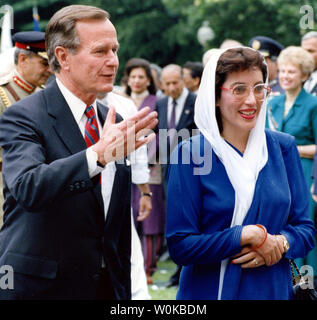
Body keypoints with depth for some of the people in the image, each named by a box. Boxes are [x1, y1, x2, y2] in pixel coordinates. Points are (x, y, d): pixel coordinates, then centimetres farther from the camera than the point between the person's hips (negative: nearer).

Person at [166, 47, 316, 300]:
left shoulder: (283, 147, 1)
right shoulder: (190, 154, -10)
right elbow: (179, 246, -13)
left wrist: (280, 243, -16)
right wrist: (248, 235, -20)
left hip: (274, 289, 3)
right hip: (209, 290, -3)